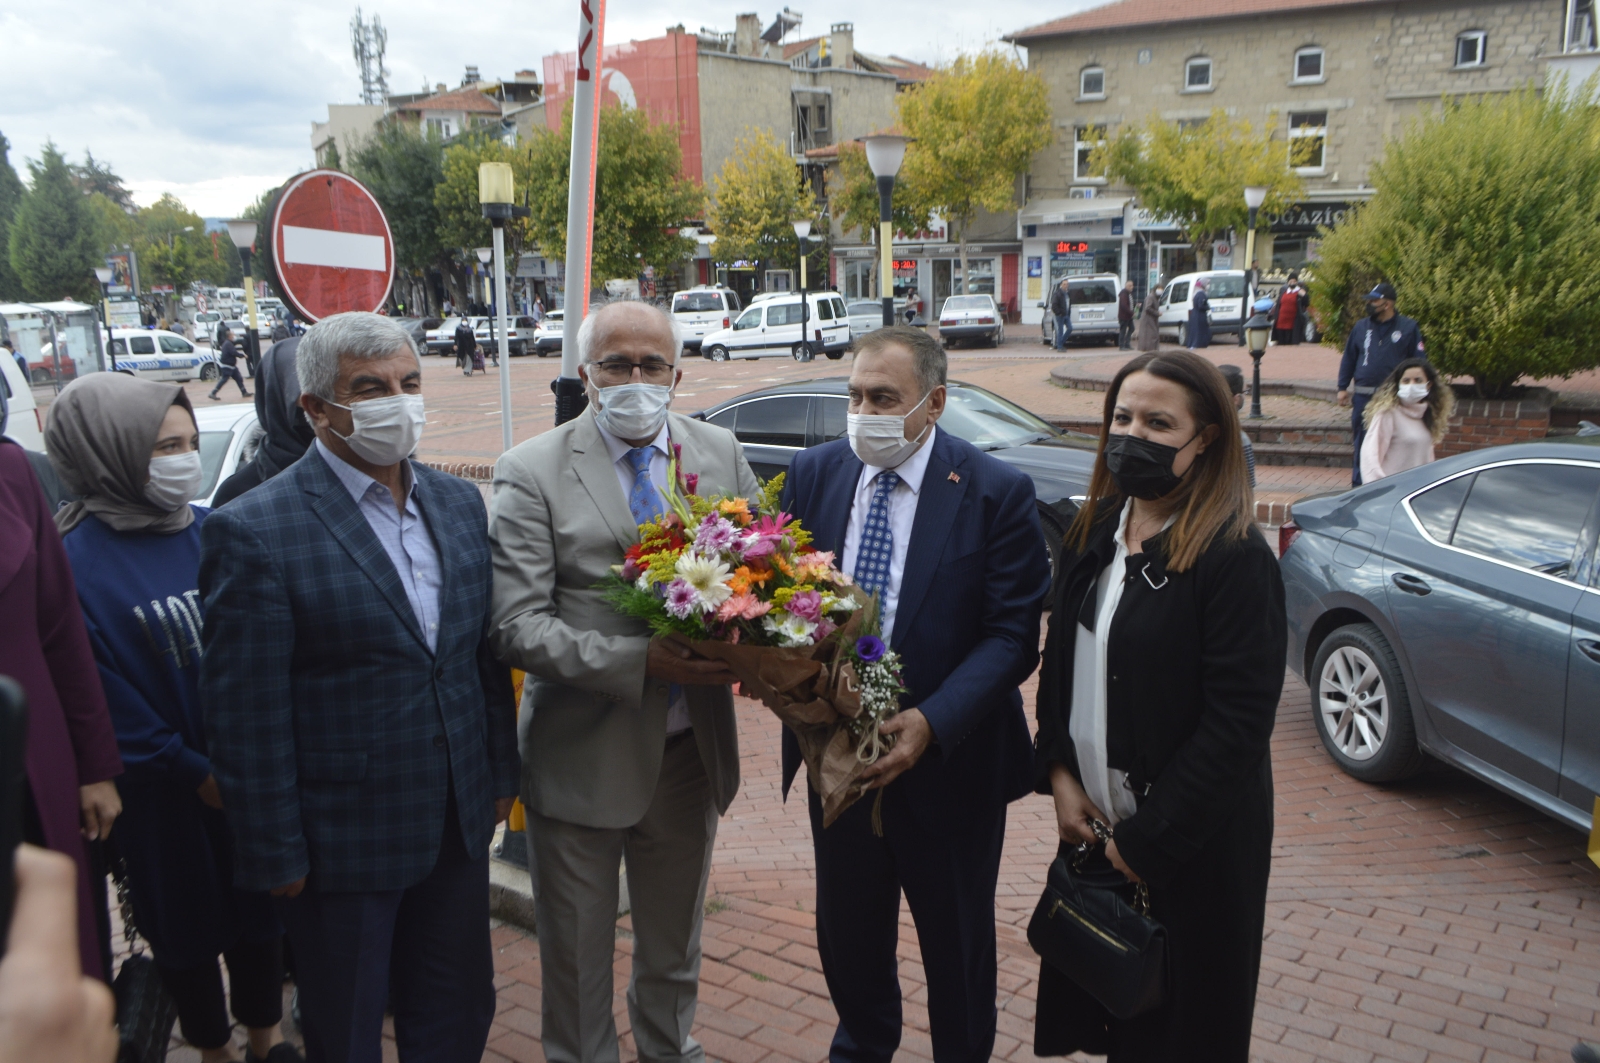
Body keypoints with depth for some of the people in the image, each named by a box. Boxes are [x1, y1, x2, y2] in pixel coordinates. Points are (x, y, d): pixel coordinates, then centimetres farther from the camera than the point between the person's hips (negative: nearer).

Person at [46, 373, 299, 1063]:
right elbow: (102, 692, -12)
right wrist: (194, 772, -10)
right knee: (187, 926, 14)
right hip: (166, 792, -3)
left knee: (259, 908, 15)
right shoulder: (75, 559, -13)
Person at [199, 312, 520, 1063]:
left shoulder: (459, 503, 3)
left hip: (458, 824, 5)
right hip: (343, 843, -5)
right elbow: (245, 715, -15)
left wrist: (500, 772, 10)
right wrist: (277, 854, -12)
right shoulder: (254, 530, -16)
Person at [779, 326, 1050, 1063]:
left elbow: (1013, 635, -16)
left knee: (957, 941, 16)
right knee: (846, 927, 23)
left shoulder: (996, 493, -14)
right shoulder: (814, 473, -1)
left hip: (947, 764, -4)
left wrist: (931, 723, -28)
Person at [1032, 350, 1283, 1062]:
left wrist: (1147, 841, -17)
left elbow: (1238, 723, -20)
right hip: (1094, 821, 6)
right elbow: (1059, 663, 11)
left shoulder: (1235, 558, -18)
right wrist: (1059, 774, -2)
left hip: (1189, 851, -6)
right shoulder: (1095, 535, 4)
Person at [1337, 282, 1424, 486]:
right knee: (1361, 442, 6)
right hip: (1363, 396, 2)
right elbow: (1348, 359, 13)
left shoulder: (1408, 328, 1)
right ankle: (1358, 485, 14)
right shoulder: (1361, 327, 9)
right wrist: (1343, 388, 8)